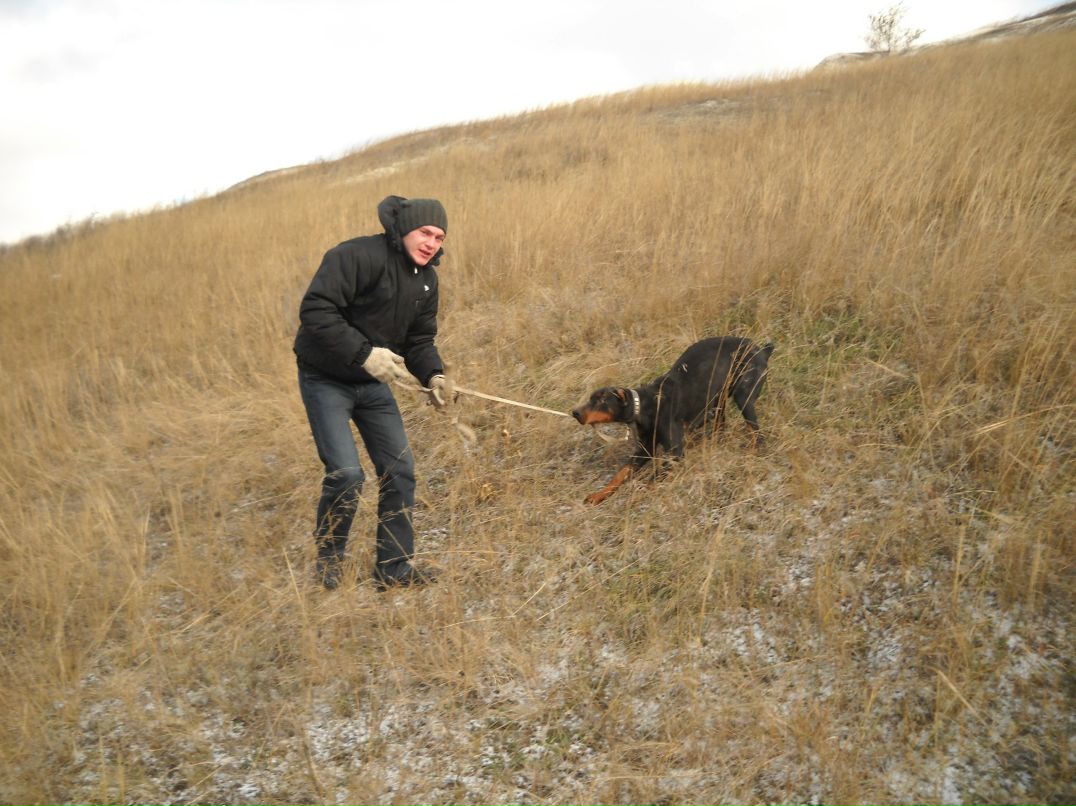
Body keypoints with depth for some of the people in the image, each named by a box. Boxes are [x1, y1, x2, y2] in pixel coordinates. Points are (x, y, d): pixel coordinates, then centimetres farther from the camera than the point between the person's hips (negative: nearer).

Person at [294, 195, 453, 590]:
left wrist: (433, 375, -12)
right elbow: (315, 310, -28)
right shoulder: (357, 256, -22)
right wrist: (364, 353, -32)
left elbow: (420, 339, 8)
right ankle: (329, 559, 13)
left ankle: (394, 568, 17)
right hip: (326, 380, -7)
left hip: (373, 382, 8)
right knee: (346, 473, -15)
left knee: (400, 470, 4)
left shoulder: (426, 279, 4)